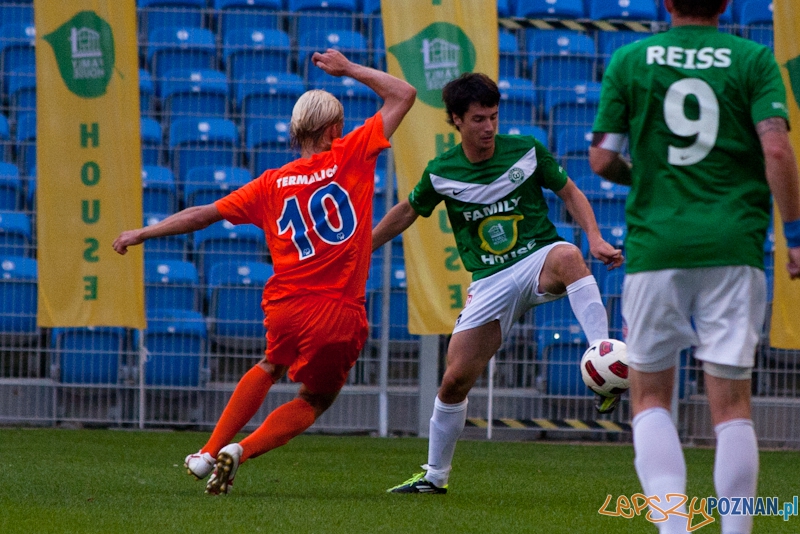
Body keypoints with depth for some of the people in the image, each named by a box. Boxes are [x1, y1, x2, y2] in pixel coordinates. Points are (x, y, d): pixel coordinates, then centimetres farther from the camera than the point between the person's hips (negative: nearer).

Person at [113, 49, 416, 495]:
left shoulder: (273, 184, 6)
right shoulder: (350, 155, -2)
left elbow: (203, 215, 9)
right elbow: (403, 94, 4)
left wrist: (142, 234, 20)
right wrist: (348, 69, 16)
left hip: (285, 306, 3)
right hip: (338, 315, -3)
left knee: (270, 368, 34)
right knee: (315, 400, 16)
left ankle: (211, 451, 26)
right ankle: (242, 450, -7)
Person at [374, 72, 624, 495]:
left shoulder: (526, 151, -4)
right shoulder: (441, 173, 0)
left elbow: (570, 193, 5)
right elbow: (407, 212, 17)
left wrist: (595, 240, -10)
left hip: (538, 260, -2)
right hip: (490, 282, 2)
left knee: (567, 255, -40)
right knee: (455, 379, -5)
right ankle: (435, 475, 17)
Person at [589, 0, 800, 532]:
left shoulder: (629, 61, 4)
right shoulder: (754, 59, 1)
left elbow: (602, 159, 3)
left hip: (655, 244, 1)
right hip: (733, 245, 0)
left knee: (651, 398, 10)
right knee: (732, 403, 4)